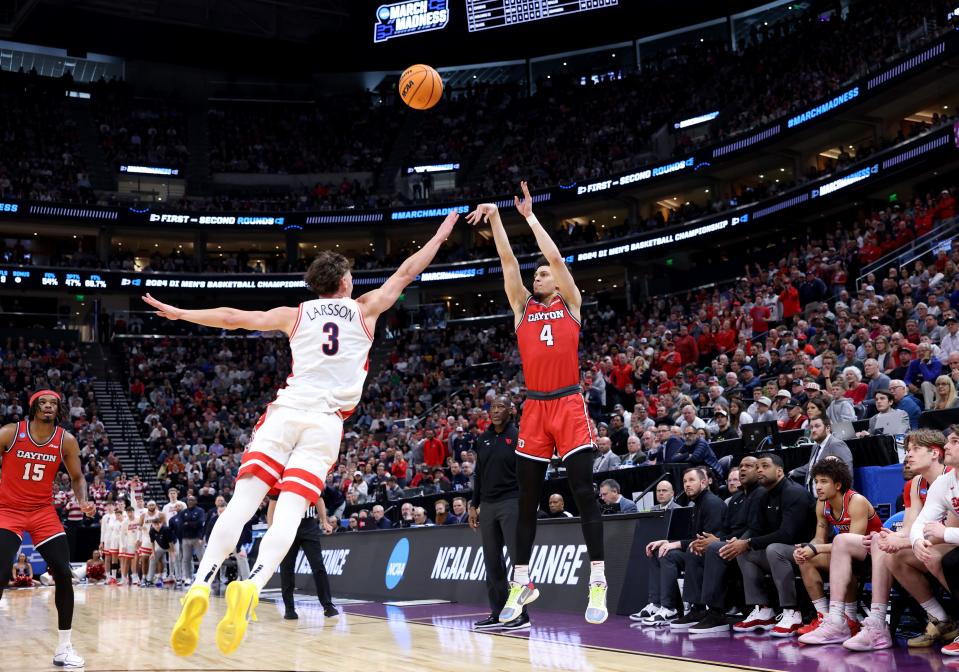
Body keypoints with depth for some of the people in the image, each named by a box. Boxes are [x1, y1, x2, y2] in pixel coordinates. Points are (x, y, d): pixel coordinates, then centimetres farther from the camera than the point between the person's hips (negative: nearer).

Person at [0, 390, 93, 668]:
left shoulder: (66, 441, -4)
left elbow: (77, 478, 7)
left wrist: (83, 501, -12)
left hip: (43, 512, 3)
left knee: (64, 574, -5)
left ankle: (64, 647, 6)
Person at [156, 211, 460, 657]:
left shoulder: (294, 315, 18)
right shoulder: (364, 310, 16)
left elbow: (233, 317, 18)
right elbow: (405, 273, 24)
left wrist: (180, 313, 31)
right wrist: (442, 233, 37)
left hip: (284, 412, 1)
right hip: (325, 422, -1)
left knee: (243, 500, -6)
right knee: (289, 512, -10)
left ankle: (200, 586, -23)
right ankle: (251, 587, -34)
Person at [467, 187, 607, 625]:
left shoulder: (570, 304, 8)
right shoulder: (523, 307, 15)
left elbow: (556, 258, -1)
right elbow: (507, 260, 8)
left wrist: (529, 215, 4)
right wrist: (494, 217, 2)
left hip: (568, 406, -4)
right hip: (534, 409, 4)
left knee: (584, 493, -7)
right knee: (527, 499, 7)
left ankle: (598, 583, -4)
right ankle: (522, 583, 16)